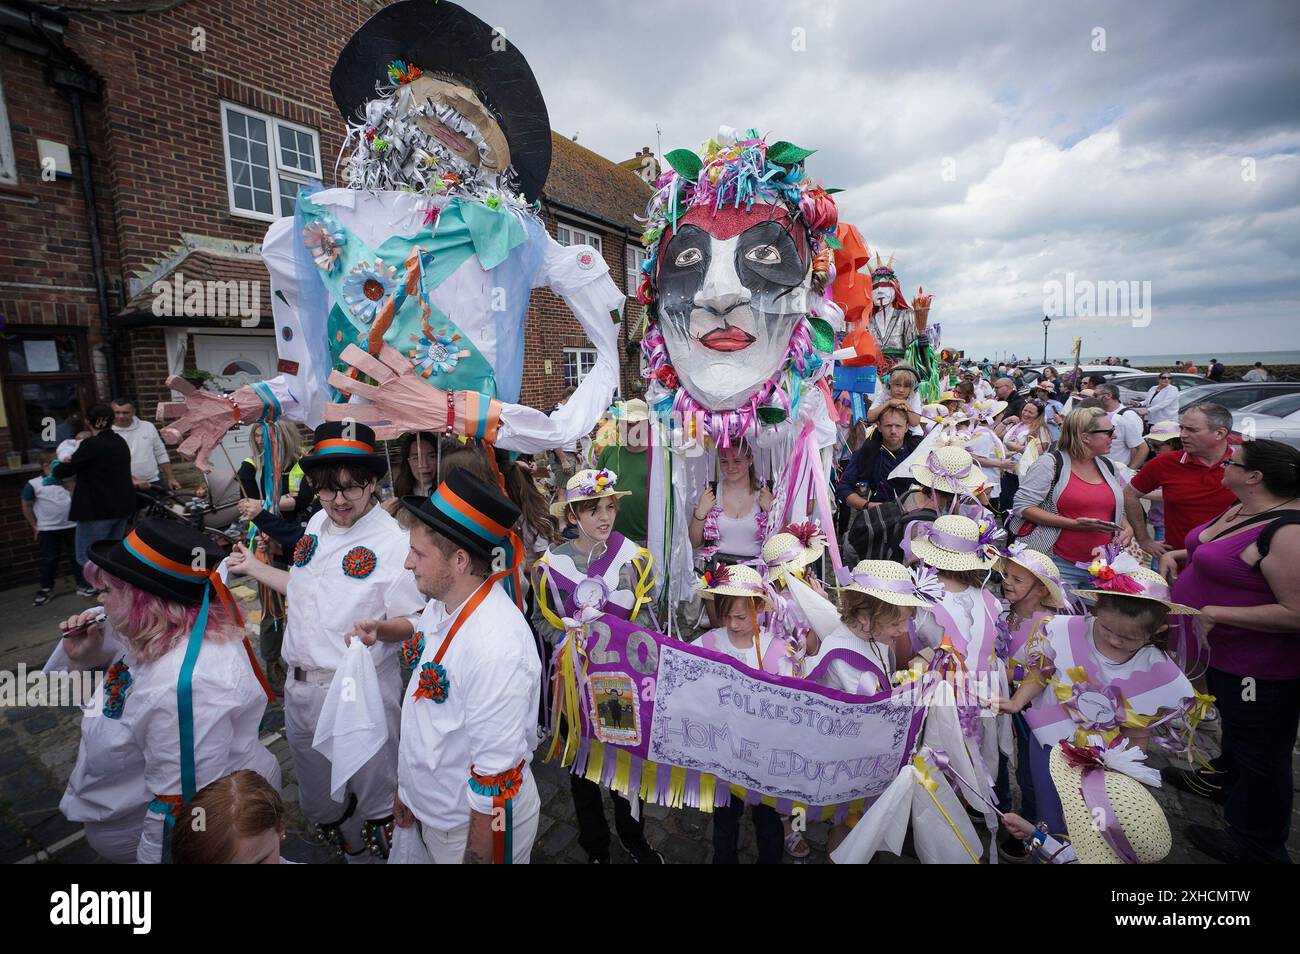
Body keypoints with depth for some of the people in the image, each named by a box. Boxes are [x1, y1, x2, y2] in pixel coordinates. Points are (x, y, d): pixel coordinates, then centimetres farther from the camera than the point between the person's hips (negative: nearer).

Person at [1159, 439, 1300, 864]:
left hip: (1260, 668, -9)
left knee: (1261, 754, 11)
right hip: (1224, 653, 9)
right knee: (1235, 727, 31)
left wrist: (1215, 612, -30)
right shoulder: (1240, 511, 1)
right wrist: (1178, 555, 2)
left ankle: (1256, 845, 31)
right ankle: (1224, 780, 55)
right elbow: (1223, 558, 19)